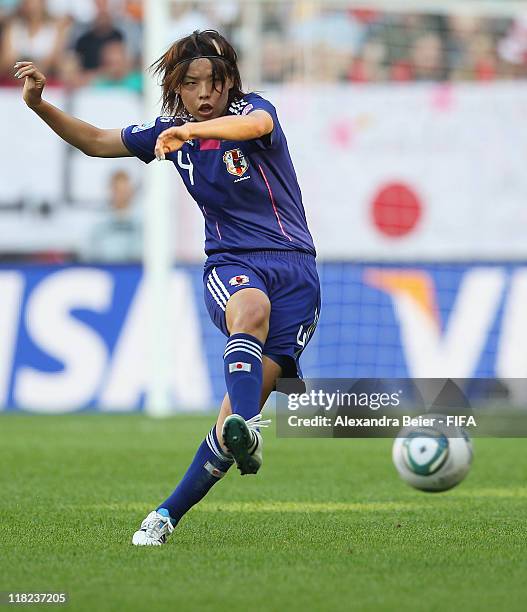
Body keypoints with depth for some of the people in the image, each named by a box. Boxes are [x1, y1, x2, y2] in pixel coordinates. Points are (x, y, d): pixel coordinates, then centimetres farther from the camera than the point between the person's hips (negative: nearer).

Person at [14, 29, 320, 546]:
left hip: (294, 269, -2)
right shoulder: (169, 133, 9)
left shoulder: (251, 109, -6)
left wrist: (191, 131, -47)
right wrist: (40, 105, 5)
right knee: (251, 308, -38)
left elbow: (256, 124, -32)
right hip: (229, 264, 2)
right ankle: (245, 433, -61)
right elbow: (98, 142, 19)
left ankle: (170, 514, -3)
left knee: (247, 400, -13)